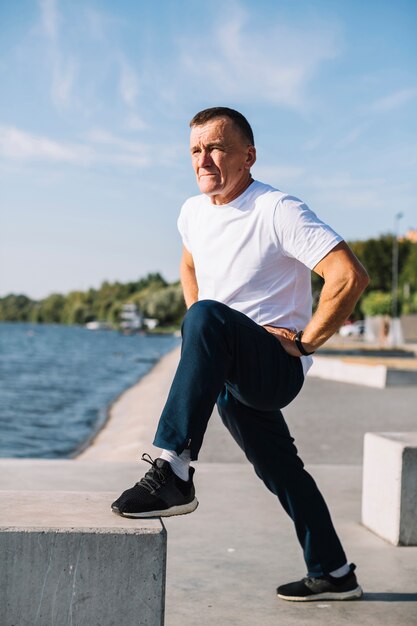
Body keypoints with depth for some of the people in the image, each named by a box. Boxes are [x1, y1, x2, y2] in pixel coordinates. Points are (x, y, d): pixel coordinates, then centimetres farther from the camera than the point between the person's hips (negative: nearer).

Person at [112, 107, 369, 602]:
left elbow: (350, 276, -24)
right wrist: (196, 327, 15)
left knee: (207, 318, -36)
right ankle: (333, 574, 38)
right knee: (279, 470, 19)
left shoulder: (278, 212, -16)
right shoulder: (193, 212, 6)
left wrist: (305, 342, -18)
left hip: (275, 365, -8)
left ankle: (172, 473, -39)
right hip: (231, 374, 9)